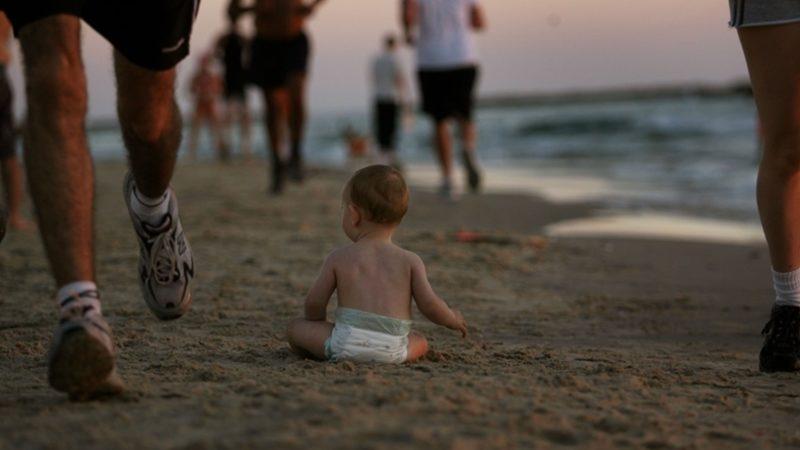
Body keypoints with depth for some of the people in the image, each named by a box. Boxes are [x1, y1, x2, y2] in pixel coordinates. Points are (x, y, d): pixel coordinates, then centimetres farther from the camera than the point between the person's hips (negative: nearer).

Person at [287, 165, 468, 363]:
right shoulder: (410, 261, 6)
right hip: (393, 351, 0)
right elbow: (430, 305, 1)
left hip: (347, 342, 0)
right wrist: (453, 319, 22)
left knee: (297, 328, 19)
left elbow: (314, 303, 6)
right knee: (420, 342, 30)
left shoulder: (338, 258, 6)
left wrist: (318, 323, 29)